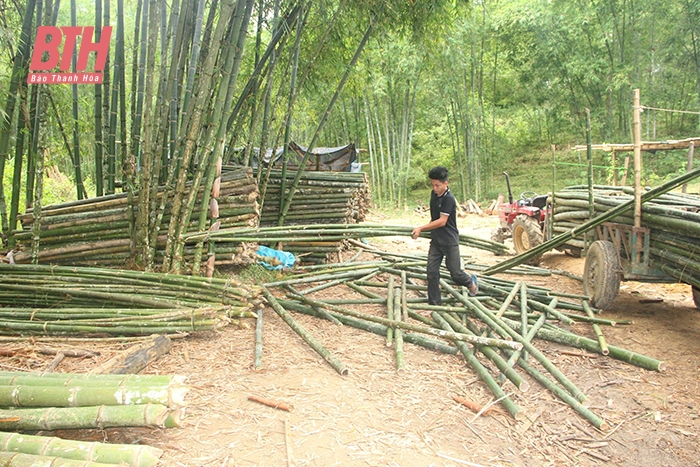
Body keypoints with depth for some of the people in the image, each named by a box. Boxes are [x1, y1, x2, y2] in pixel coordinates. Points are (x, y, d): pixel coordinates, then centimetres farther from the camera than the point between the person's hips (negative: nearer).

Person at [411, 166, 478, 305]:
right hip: (436, 240, 7)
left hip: (450, 241, -7)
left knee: (455, 272, 6)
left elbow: (442, 221, -24)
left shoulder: (448, 198, -20)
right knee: (432, 272, 1)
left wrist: (421, 228, -27)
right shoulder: (434, 194, 5)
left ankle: (471, 282, 37)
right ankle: (434, 303, 9)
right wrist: (430, 231, 13)